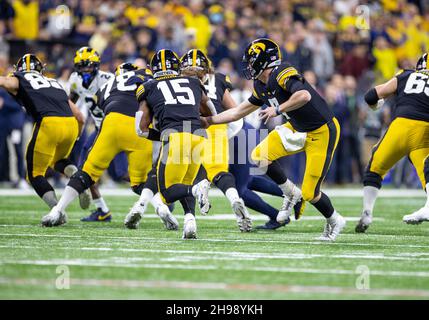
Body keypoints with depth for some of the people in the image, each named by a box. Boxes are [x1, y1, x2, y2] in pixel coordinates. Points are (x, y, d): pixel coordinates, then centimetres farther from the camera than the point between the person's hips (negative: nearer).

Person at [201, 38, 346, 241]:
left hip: (322, 132, -9)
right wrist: (209, 121, 16)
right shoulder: (261, 87, 5)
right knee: (260, 156, -6)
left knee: (310, 193, -7)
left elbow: (304, 96, -41)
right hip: (299, 129, 9)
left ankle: (334, 222, 22)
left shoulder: (282, 74, -23)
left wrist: (278, 109, -32)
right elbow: (239, 112, 16)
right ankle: (292, 195, 13)